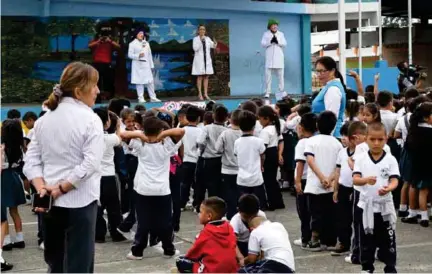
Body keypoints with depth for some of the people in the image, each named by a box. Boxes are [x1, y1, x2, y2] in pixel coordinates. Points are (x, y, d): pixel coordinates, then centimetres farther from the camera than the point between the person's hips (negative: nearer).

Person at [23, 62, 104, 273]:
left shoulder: (44, 119, 7)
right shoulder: (90, 119, -10)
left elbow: (31, 160, 2)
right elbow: (90, 164, -20)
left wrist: (42, 188, -9)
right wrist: (61, 188, -14)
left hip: (49, 202, 6)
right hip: (80, 201, -6)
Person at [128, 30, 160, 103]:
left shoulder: (146, 43, 16)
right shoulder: (132, 44, 0)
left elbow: (149, 55, 15)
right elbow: (130, 55, -5)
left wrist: (152, 65, 11)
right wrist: (138, 55, -20)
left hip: (146, 65, 4)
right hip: (138, 65, -4)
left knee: (150, 81, 1)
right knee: (139, 82, -4)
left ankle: (153, 97, 7)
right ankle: (141, 98, 1)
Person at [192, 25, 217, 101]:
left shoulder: (207, 38, 8)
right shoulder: (195, 39, -4)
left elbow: (213, 46, 2)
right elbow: (195, 48, -16)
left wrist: (215, 43, -20)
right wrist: (201, 40, -24)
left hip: (207, 59, 4)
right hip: (199, 59, -4)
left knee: (206, 77, 4)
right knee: (200, 77, -3)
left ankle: (205, 94, 7)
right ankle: (200, 94, -1)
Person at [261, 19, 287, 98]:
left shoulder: (281, 34, 12)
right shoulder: (266, 34, 8)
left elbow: (284, 44, 4)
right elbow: (262, 44, -2)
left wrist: (278, 42, -14)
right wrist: (270, 42, -17)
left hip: (279, 58, 1)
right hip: (269, 58, -1)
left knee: (281, 75, 0)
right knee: (268, 75, -5)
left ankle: (282, 91, 3)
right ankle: (267, 92, -3)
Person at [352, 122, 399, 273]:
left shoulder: (391, 160, -4)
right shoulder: (361, 159, -2)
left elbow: (394, 180, -11)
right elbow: (355, 180, -10)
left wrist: (388, 188, -34)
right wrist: (366, 180, -33)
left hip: (385, 207, -1)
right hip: (366, 206, 1)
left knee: (388, 240, 5)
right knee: (366, 240, 11)